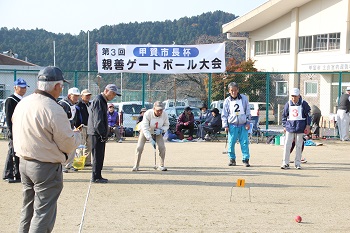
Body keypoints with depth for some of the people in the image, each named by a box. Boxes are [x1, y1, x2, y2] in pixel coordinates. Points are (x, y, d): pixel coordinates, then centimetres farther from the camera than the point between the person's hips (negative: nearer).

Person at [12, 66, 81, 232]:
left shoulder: (22, 103, 2)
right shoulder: (54, 110, -21)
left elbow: (16, 130, 12)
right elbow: (68, 144, -15)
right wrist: (77, 134, 6)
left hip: (24, 163, 8)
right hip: (46, 168, -8)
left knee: (27, 210, 20)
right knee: (43, 212, 1)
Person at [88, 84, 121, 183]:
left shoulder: (103, 101, 19)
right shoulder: (98, 100, -14)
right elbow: (98, 120, -20)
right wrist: (103, 134, -20)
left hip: (100, 134, 10)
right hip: (97, 133, -10)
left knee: (100, 156, 13)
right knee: (97, 156, -5)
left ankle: (97, 176, 18)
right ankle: (96, 177, -1)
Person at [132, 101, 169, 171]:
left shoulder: (164, 115, -24)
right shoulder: (147, 114, -34)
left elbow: (166, 126, -7)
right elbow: (145, 128, -34)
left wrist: (161, 130, -29)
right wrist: (150, 139, -42)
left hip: (157, 132, 2)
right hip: (145, 131, -2)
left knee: (162, 147, -13)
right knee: (139, 147, -12)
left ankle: (161, 165, 4)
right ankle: (136, 166, 3)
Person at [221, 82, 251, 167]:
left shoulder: (244, 98, 4)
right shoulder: (227, 101, 3)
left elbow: (248, 111, 8)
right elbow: (224, 114, 5)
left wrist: (248, 122, 3)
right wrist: (225, 125, -1)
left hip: (243, 125, 0)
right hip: (232, 125, 0)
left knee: (244, 142, -4)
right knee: (231, 143, -1)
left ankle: (246, 159, 2)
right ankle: (232, 159, 10)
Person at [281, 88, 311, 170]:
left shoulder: (304, 104, 0)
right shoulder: (288, 104, 5)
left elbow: (308, 115, 4)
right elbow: (284, 115, 13)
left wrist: (308, 125, -2)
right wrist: (284, 126, 10)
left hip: (300, 128, -1)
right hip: (290, 127, 1)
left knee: (299, 146, 3)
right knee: (287, 145, -6)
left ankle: (297, 163, 13)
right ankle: (285, 163, -2)